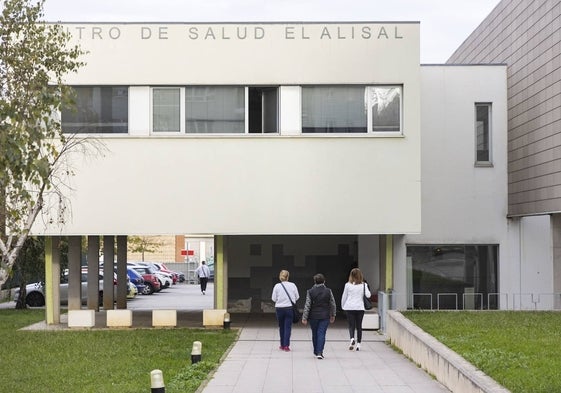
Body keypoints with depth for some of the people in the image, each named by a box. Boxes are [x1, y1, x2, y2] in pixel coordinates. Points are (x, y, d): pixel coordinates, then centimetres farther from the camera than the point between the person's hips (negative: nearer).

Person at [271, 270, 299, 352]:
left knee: (281, 327, 15)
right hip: (290, 308, -1)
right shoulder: (292, 285, -5)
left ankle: (282, 345, 22)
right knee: (288, 327, 1)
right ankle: (286, 345, -7)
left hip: (279, 309, 1)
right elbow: (297, 297, 3)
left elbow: (273, 298, -3)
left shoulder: (277, 286, -7)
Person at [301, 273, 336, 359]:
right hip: (325, 316, 0)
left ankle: (316, 352, 26)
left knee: (315, 334, 15)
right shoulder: (328, 291, -3)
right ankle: (319, 352, -12)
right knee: (322, 334, -1)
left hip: (313, 316, 0)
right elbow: (333, 305, 3)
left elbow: (307, 305, -8)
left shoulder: (310, 291, -6)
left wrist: (304, 318, -4)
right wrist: (333, 315, 16)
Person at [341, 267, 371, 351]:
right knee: (359, 326, 9)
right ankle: (358, 344, 7)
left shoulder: (348, 285, -3)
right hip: (360, 307, 1)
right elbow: (368, 295, -6)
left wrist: (343, 306, 18)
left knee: (351, 325, 2)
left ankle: (352, 338, -23)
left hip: (349, 307, -1)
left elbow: (344, 297, 4)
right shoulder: (363, 285, -3)